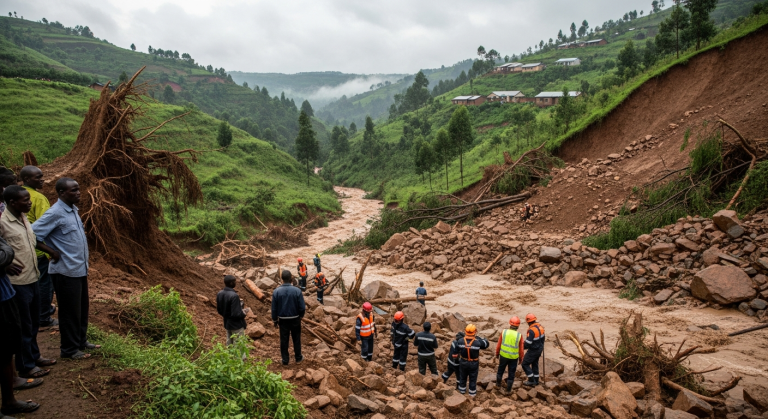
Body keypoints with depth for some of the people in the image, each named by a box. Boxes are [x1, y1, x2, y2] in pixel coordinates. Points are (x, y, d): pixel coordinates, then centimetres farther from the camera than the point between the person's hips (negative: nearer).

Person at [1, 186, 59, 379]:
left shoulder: (23, 218, 7)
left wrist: (53, 251, 20)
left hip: (32, 279, 8)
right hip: (18, 283, -8)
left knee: (34, 323, 20)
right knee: (24, 326, 4)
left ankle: (34, 356, 36)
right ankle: (25, 367, 16)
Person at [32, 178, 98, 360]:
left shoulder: (73, 209, 9)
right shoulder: (55, 213, -18)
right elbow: (33, 234, -22)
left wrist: (84, 261, 13)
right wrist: (51, 252, -14)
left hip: (80, 268, 9)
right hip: (66, 271, -8)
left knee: (82, 308, 18)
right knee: (70, 311, 3)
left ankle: (81, 341, 32)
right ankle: (69, 349, 15)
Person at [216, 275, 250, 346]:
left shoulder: (220, 294, -4)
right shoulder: (234, 296, -28)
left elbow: (219, 310, 7)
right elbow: (236, 314, -26)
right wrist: (244, 312, -8)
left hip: (227, 324, 8)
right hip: (237, 325, -8)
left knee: (229, 344, 20)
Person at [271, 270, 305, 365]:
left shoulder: (276, 291, -12)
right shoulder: (297, 291, -17)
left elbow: (274, 308, -5)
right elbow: (302, 307, -12)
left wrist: (275, 320, 10)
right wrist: (301, 315, 9)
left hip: (283, 320, 1)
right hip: (295, 319, -1)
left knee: (284, 340, 13)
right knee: (296, 339, 16)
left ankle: (285, 360, 22)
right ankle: (298, 358, 29)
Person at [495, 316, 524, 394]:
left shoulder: (504, 332, -12)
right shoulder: (519, 335, -15)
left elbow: (498, 345, -4)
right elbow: (521, 350, -8)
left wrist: (497, 354, 12)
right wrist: (521, 358, 10)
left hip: (503, 356, 1)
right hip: (514, 358, -1)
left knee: (500, 370, 23)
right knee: (511, 373, 14)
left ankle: (498, 384, 39)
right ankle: (508, 390, 23)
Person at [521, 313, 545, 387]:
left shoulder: (531, 330, -29)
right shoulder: (540, 327, -2)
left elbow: (527, 343, -27)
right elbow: (542, 339, 12)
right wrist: (541, 346, 27)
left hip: (533, 350, -9)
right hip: (539, 349, 9)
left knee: (525, 364, 5)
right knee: (535, 364, 22)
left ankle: (531, 381, 8)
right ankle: (536, 380, 32)